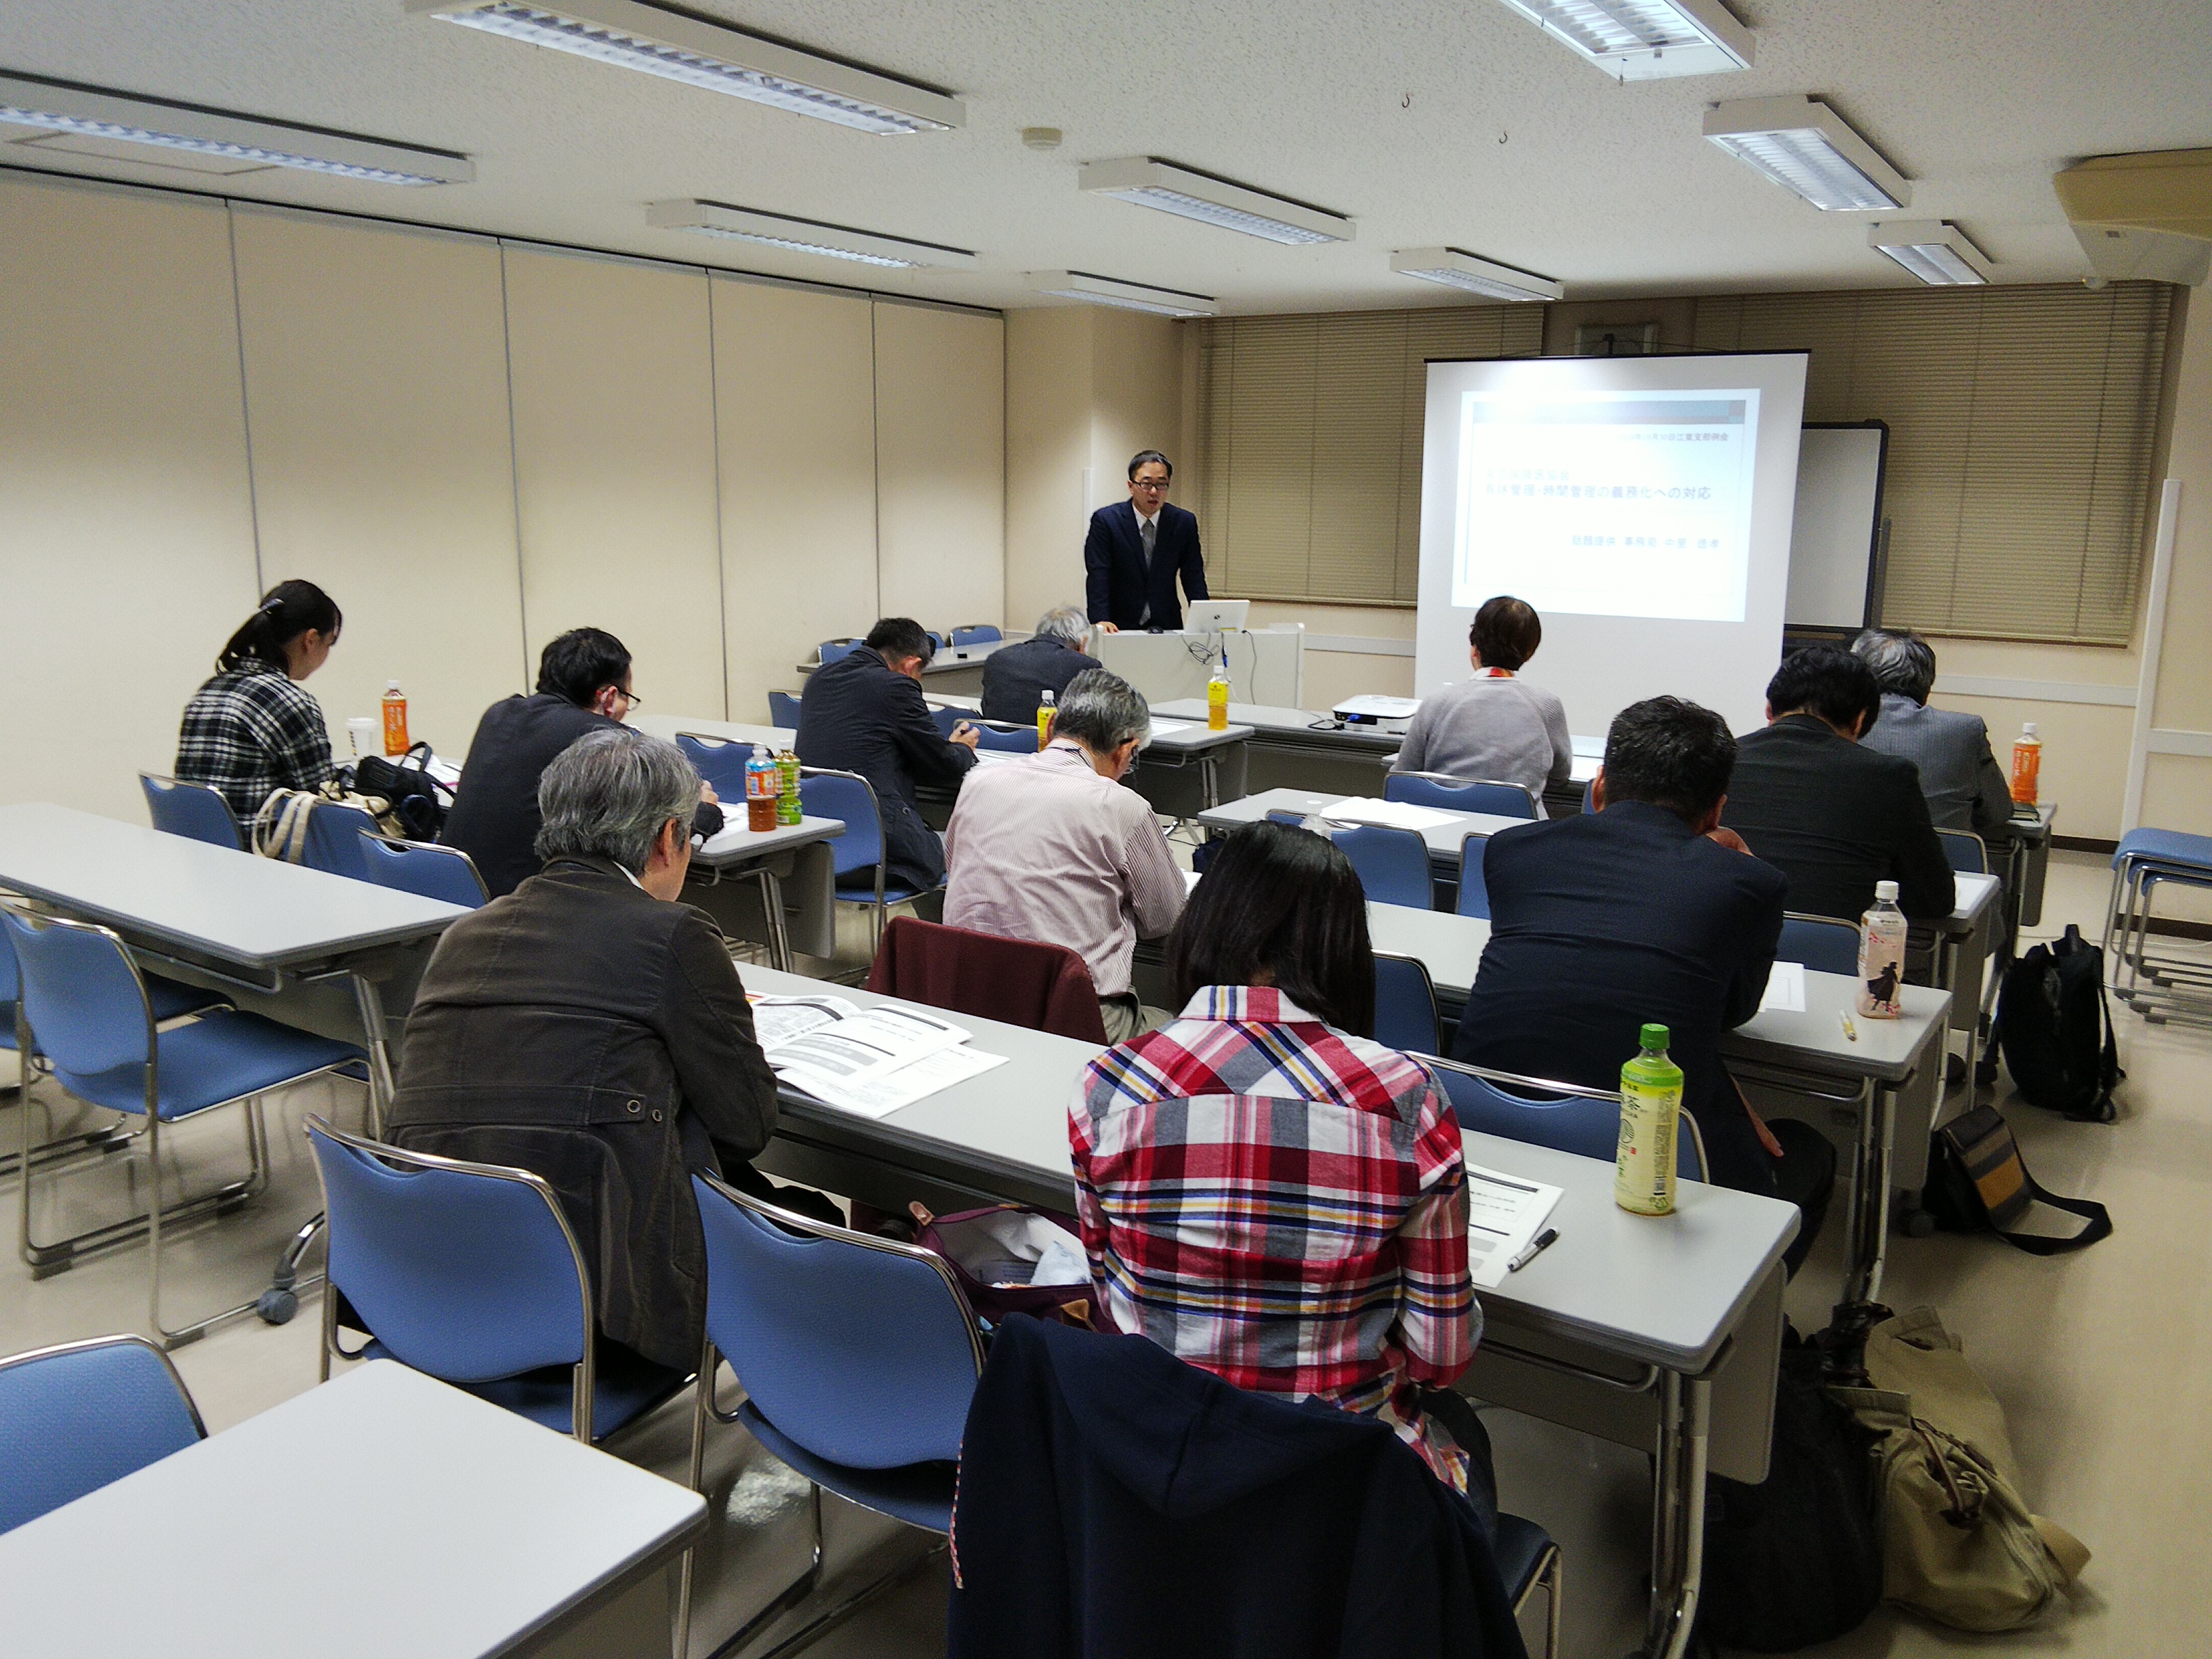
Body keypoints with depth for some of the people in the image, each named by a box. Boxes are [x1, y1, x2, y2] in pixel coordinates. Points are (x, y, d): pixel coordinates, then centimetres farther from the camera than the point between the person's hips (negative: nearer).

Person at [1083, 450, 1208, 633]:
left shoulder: (1184, 522, 5)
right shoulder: (1105, 520, -3)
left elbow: (1194, 577, 4)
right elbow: (1097, 576, -10)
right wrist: (1101, 621, -24)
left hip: (1166, 626, 2)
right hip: (1119, 628, -2)